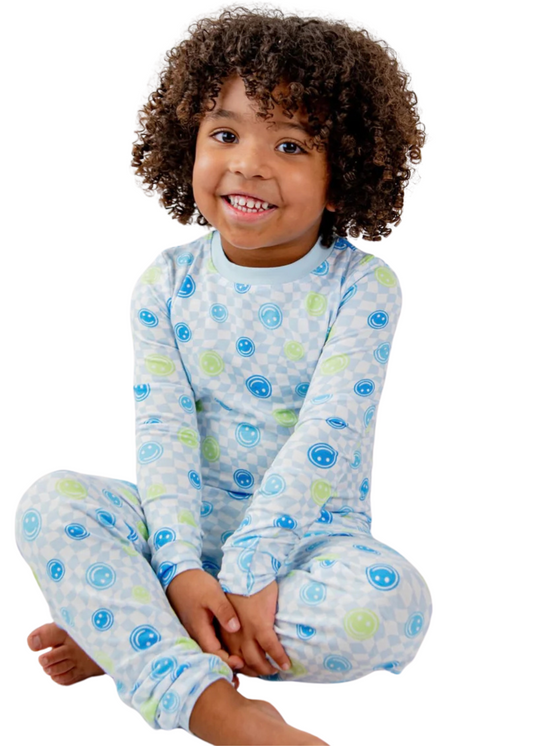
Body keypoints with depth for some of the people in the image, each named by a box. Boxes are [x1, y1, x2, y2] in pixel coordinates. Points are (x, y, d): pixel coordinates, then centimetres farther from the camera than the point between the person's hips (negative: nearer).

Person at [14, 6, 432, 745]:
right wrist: (180, 569, -24)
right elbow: (163, 429, -10)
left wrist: (250, 570, -28)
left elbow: (327, 435, -19)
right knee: (51, 501, -22)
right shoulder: (167, 283, -2)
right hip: (190, 526, 2)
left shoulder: (362, 287, -9)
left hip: (309, 535, -2)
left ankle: (126, 637, -22)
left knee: (392, 601, -33)